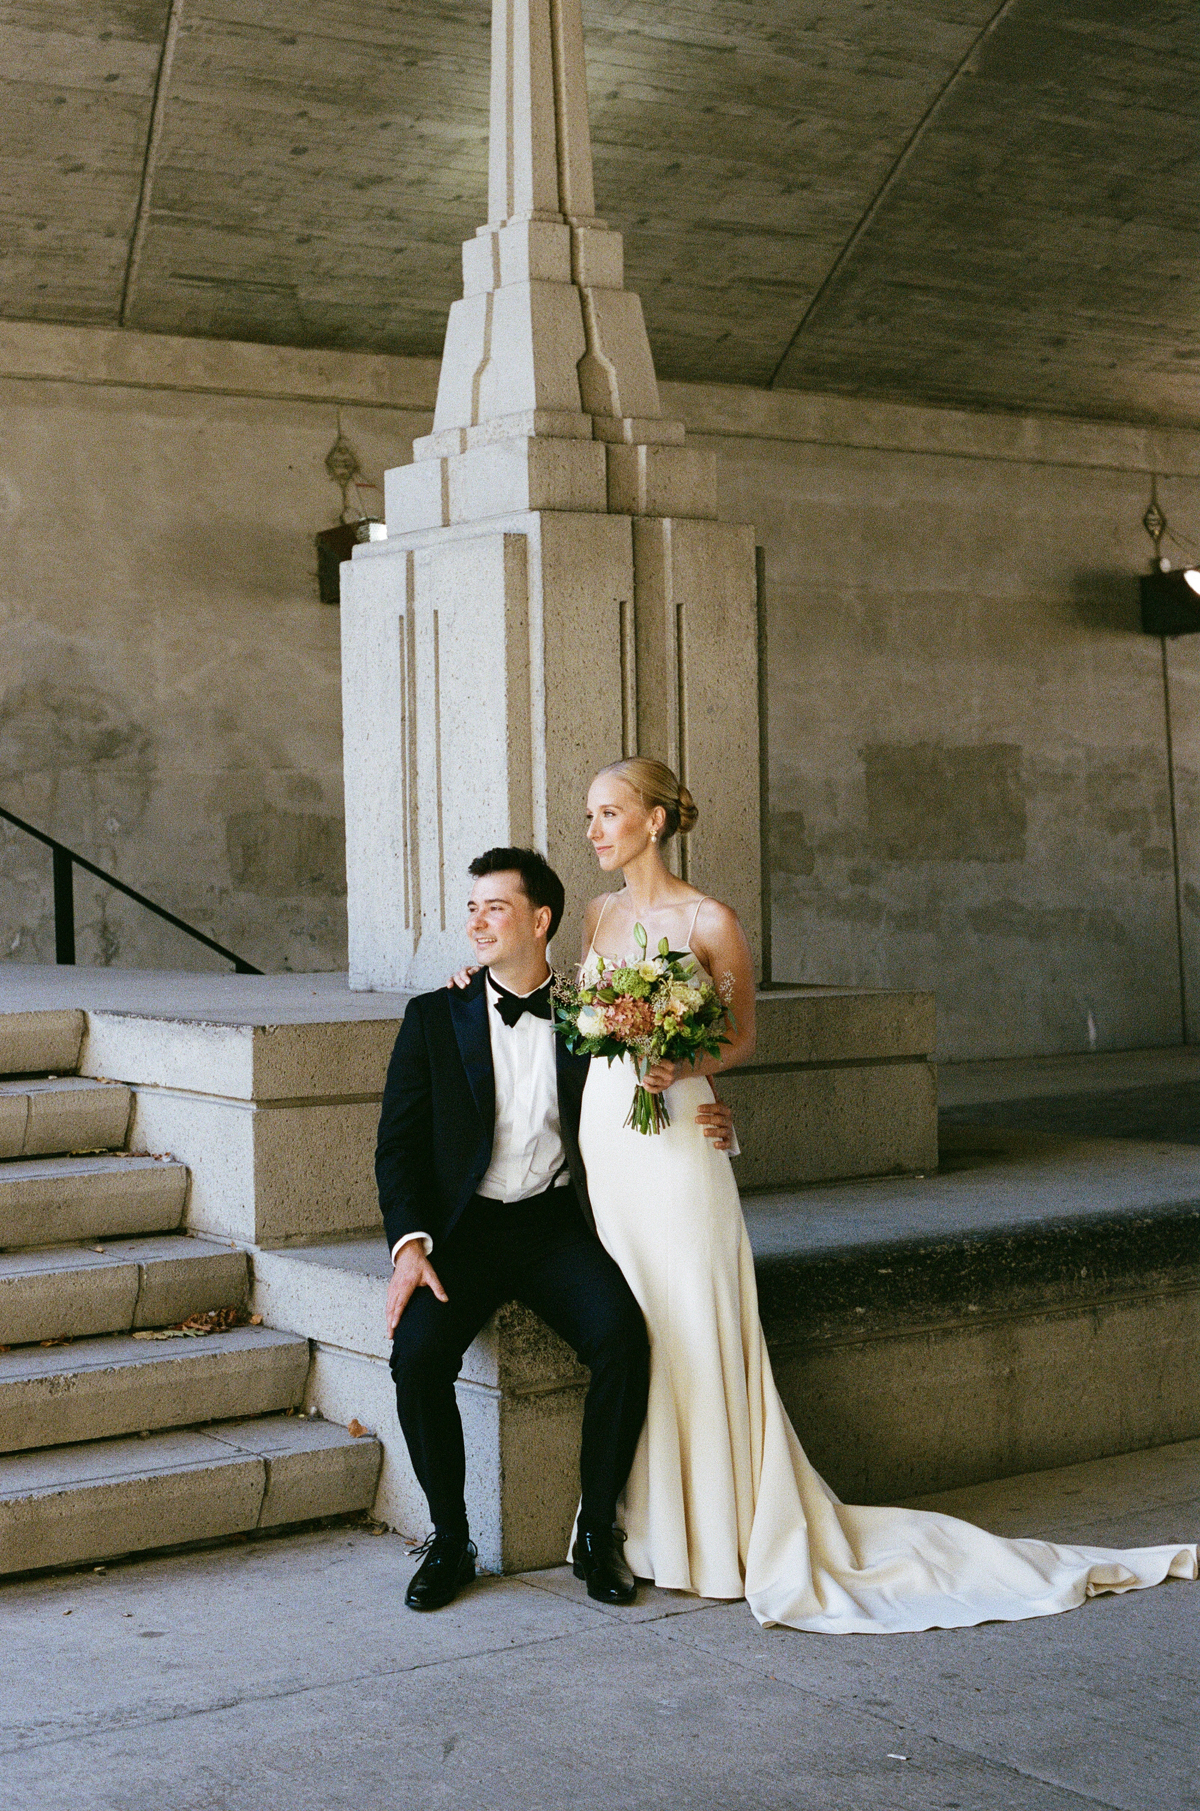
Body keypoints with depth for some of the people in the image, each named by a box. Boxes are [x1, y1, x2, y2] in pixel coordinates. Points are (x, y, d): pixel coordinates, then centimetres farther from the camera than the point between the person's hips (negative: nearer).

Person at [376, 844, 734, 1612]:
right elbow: (398, 1146, 3)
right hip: (464, 1226, 0)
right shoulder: (435, 1018, 7)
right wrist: (410, 1245, -13)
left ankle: (598, 1532, -10)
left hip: (557, 1224, 0)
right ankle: (449, 1540, -7)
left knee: (623, 1334, -28)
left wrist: (705, 1126, -6)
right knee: (418, 1352, -27)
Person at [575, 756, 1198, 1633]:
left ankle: (729, 1530, 5)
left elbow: (742, 1038, 0)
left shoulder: (709, 922, -6)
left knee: (693, 1327, -6)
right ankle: (646, 1520, 14)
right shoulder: (601, 915, 12)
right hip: (603, 1133, 6)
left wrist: (683, 1067, -18)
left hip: (676, 1141, -6)